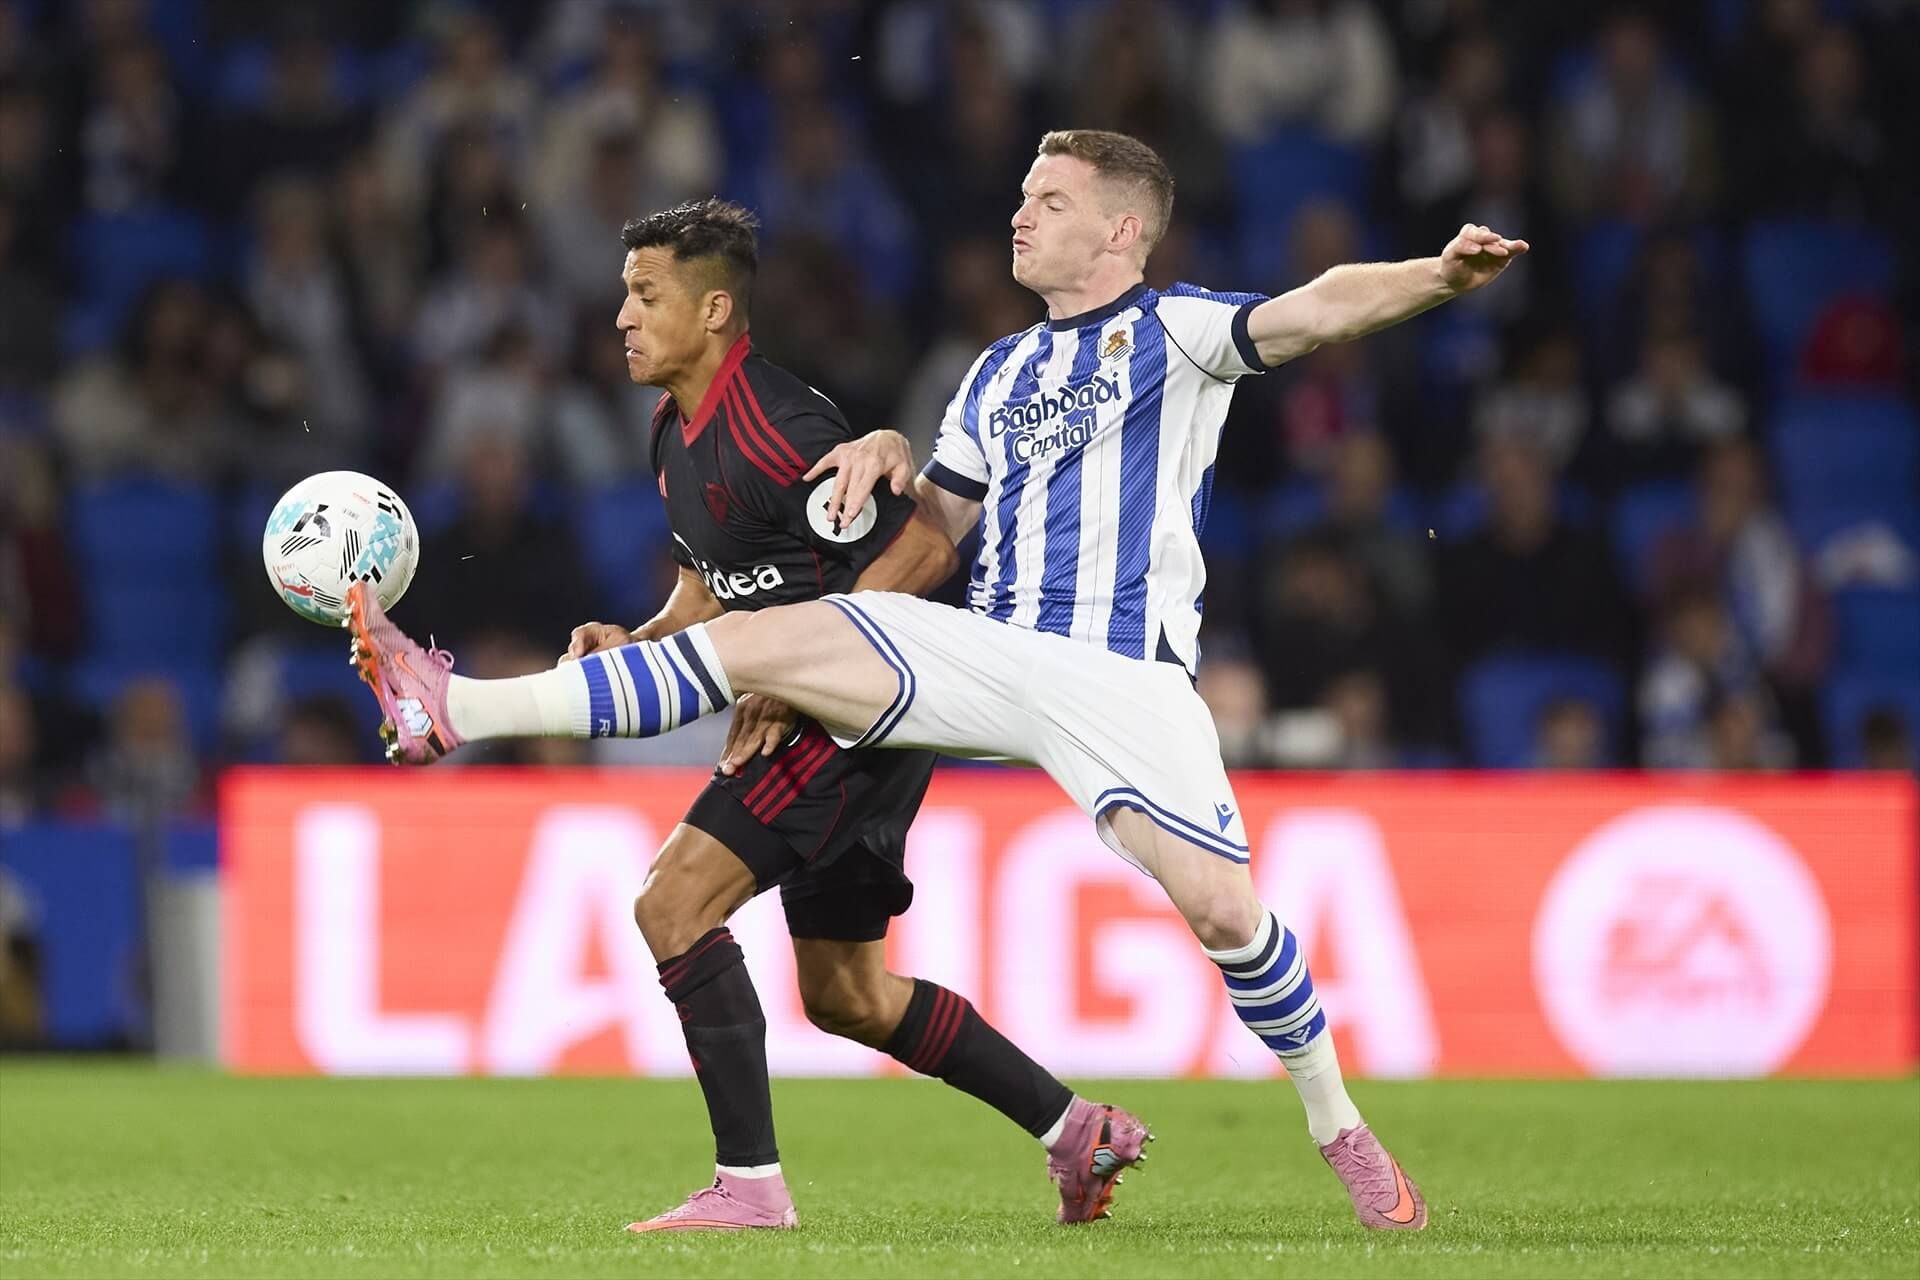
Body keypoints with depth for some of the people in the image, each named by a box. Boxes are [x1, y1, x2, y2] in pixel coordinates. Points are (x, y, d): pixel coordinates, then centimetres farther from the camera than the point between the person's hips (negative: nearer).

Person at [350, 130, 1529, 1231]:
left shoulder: (1174, 331, 2)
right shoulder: (1000, 372, 21)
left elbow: (1310, 312, -14)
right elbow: (941, 525, 28)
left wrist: (1439, 276, -32)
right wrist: (894, 459, 7)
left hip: (1122, 676, -5)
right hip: (989, 649, 6)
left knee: (1222, 906, -19)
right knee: (756, 643, -6)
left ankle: (1341, 1132, 3)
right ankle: (452, 714, -9)